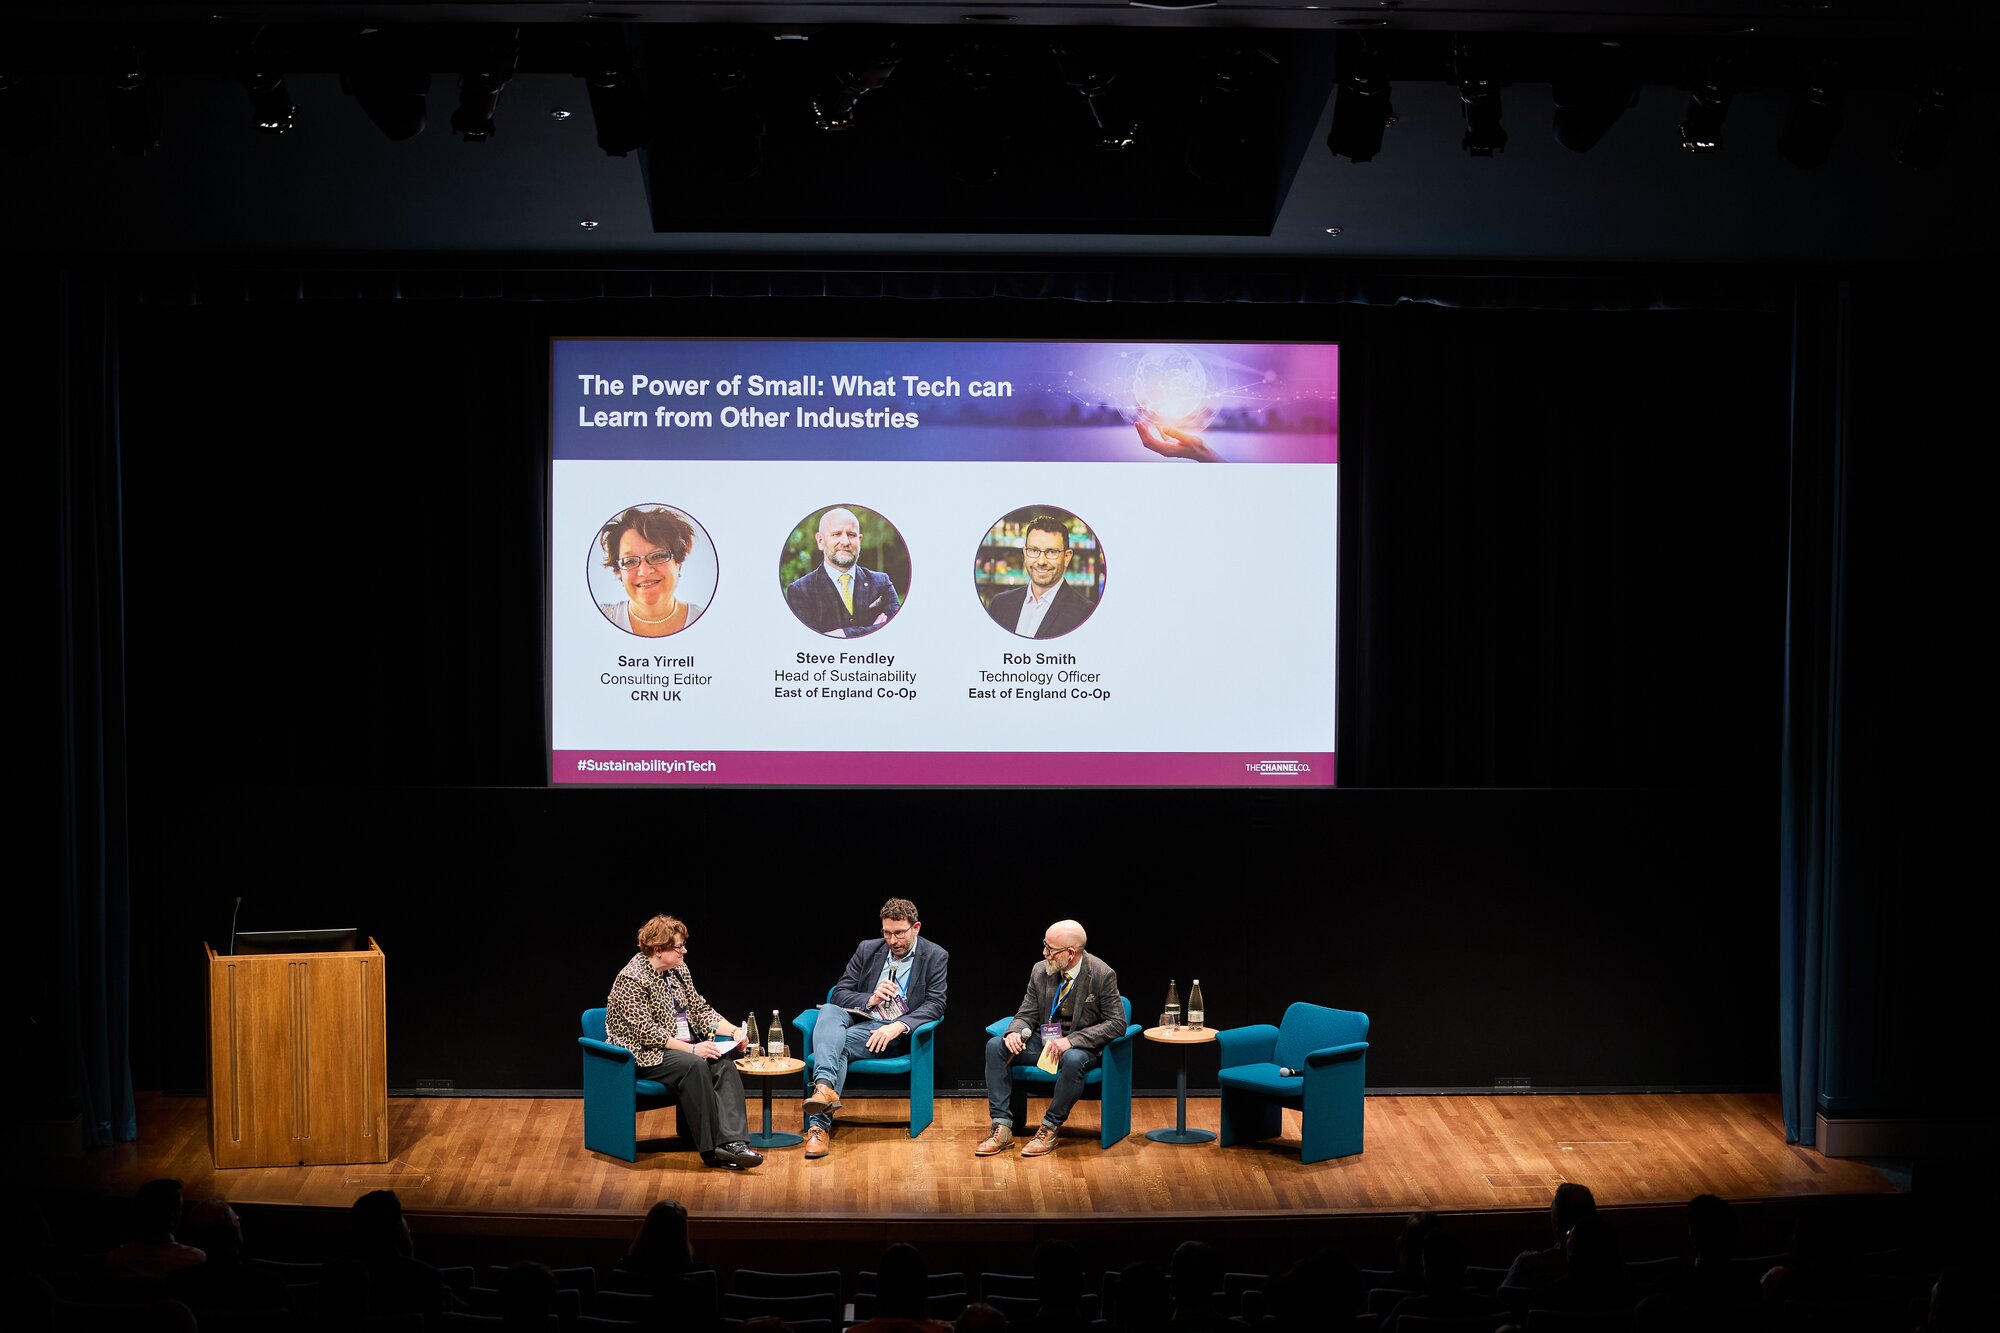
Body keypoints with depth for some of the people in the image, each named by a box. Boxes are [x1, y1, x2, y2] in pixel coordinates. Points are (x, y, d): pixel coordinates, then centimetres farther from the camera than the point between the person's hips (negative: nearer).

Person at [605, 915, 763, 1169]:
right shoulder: (631, 979, -14)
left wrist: (733, 1031, -3)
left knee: (723, 1062, -22)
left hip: (682, 1048, 7)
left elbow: (701, 1010, 14)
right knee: (694, 1064, -34)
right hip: (643, 1055, -7)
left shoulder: (679, 970, 11)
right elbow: (646, 1032, -21)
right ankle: (711, 1148, -30)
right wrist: (691, 1049, -27)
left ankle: (732, 1142, -35)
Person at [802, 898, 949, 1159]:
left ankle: (820, 1124, -38)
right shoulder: (867, 950, 14)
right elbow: (839, 993, 10)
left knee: (840, 1044, -32)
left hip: (891, 1031, -4)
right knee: (829, 1011, -33)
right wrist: (870, 1000, -12)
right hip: (857, 1019, 4)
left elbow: (935, 1004, -6)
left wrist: (898, 1026, -22)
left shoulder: (935, 957, 5)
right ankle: (824, 1087, -55)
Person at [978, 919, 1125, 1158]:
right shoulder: (1041, 971, -1)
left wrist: (1072, 1040, -26)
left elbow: (1116, 1023, -16)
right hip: (1044, 1040, 5)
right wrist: (1015, 1031, -19)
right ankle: (1002, 1127, -19)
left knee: (1073, 1060, -40)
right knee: (995, 1046, -17)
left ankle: (1049, 1129, -22)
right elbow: (1026, 1015, 8)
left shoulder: (1102, 975, -14)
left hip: (1082, 1047, -5)